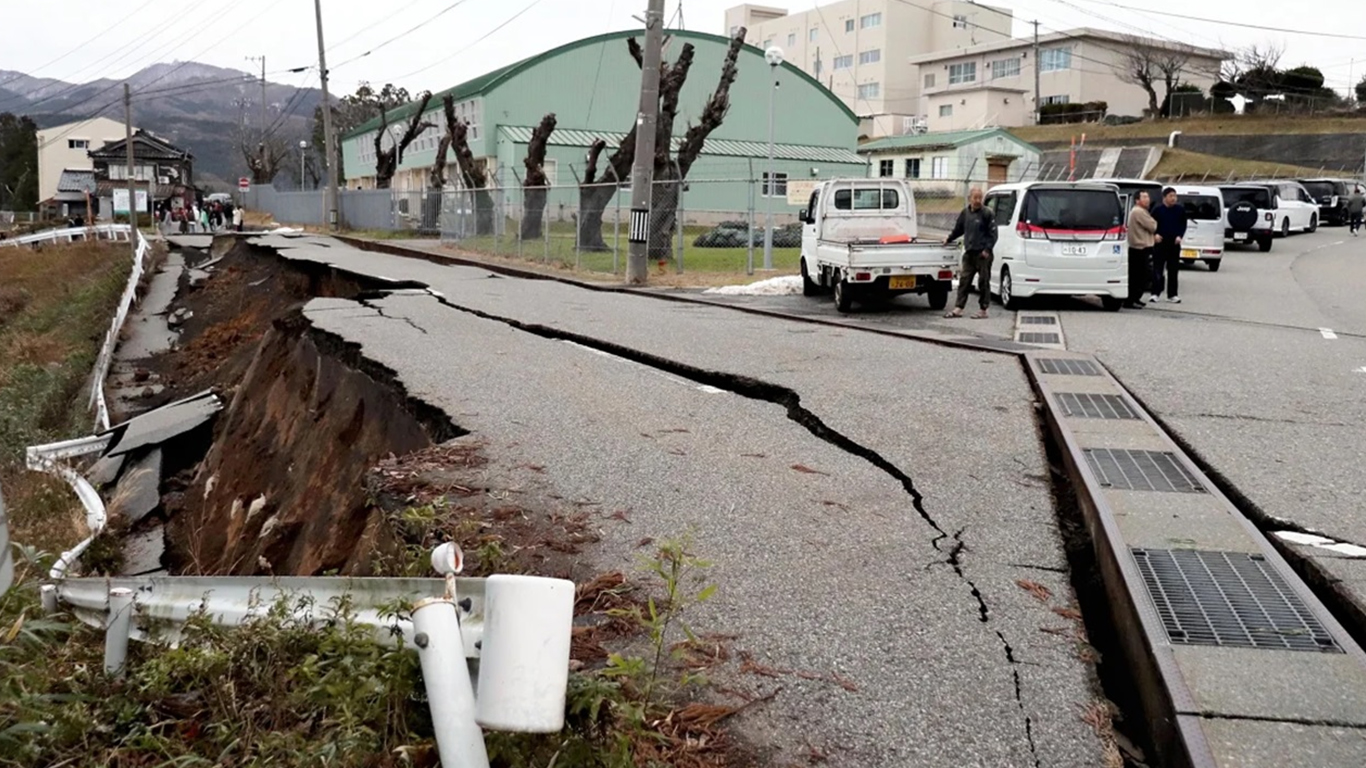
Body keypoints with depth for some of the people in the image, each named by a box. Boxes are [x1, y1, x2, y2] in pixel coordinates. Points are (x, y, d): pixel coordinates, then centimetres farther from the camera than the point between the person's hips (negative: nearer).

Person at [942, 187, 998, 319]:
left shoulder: (987, 213, -6)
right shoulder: (965, 213, 11)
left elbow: (993, 233, -7)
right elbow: (958, 229, 26)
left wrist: (987, 249, -13)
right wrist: (949, 239, 22)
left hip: (983, 254, -5)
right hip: (969, 253, 6)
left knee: (983, 282, 0)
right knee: (964, 280, 5)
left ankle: (983, 310, 6)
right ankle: (958, 308, 8)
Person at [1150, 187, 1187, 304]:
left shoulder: (1180, 209, 4)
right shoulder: (1157, 210, -2)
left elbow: (1183, 224, 9)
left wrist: (1180, 236, -4)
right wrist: (1155, 235, -12)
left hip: (1174, 243, 2)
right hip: (1160, 243, -2)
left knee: (1173, 270, 6)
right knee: (1157, 269, -3)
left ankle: (1172, 294, 11)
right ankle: (1156, 293, 2)